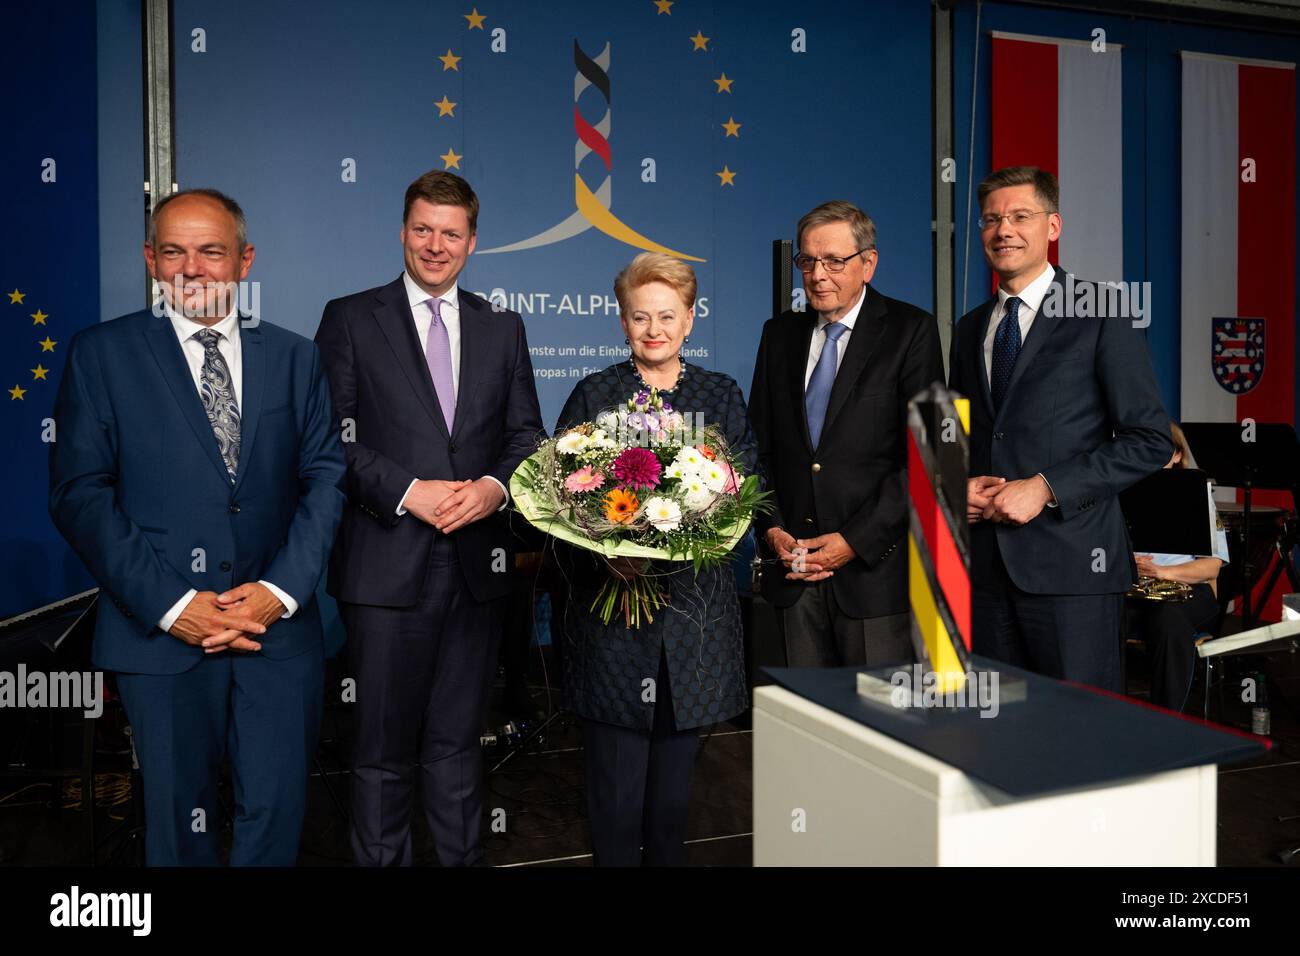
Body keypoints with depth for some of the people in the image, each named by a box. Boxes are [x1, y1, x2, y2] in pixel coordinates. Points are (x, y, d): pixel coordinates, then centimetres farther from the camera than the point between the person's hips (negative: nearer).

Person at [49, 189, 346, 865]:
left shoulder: (295, 357, 9)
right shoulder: (101, 354, 1)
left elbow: (327, 477, 4)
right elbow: (79, 494, -4)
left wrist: (281, 590, -10)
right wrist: (169, 604, -13)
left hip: (278, 627, 2)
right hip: (161, 632, -1)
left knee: (275, 816, 9)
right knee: (181, 823, 13)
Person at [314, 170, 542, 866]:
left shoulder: (502, 328, 13)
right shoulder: (351, 319, 3)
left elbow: (526, 435, 11)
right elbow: (334, 438, -4)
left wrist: (495, 486, -9)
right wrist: (409, 492, -16)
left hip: (477, 567, 3)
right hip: (387, 567, -3)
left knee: (457, 743, 14)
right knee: (384, 749, 7)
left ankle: (462, 858, 28)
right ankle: (380, 860, 23)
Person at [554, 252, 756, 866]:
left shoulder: (722, 395, 11)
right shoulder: (594, 395, 5)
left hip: (694, 607, 2)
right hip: (612, 612, -2)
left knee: (676, 780, 9)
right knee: (616, 786, -1)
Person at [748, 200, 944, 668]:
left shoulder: (911, 330, -3)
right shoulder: (779, 334, 11)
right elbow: (760, 444, 13)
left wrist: (856, 541, -13)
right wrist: (770, 528, -2)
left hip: (875, 565, -4)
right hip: (792, 568, 4)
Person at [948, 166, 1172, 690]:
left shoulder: (1101, 316, -3)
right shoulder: (970, 328, 15)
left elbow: (1150, 440, -6)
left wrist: (1046, 488, -14)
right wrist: (960, 485, 2)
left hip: (1071, 561, -5)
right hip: (985, 562, 5)